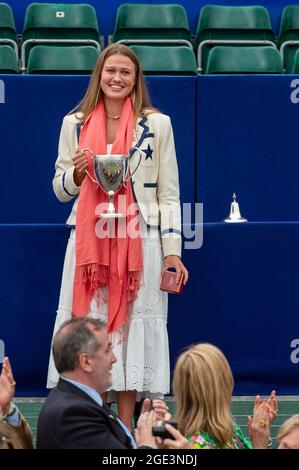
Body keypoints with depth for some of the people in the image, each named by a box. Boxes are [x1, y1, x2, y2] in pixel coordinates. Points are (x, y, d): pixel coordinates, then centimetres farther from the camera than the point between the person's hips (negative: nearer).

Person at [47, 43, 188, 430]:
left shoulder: (156, 124, 3)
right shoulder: (74, 123, 8)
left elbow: (168, 194, 3)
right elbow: (61, 190, 13)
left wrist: (172, 251, -3)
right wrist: (77, 172, -9)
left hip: (139, 241, -1)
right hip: (89, 241, 2)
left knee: (131, 326, -1)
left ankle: (125, 432, 5)